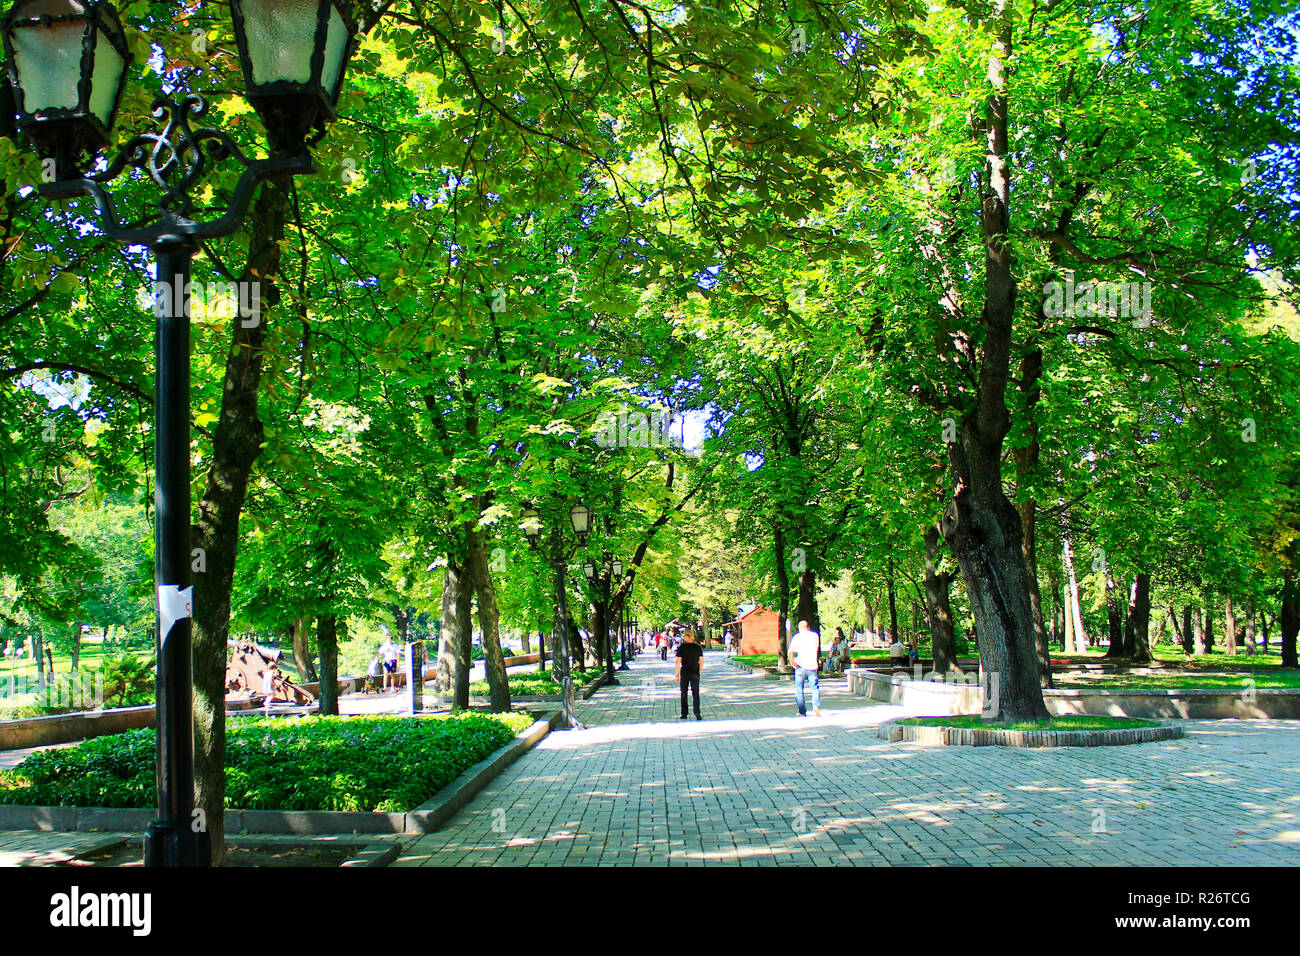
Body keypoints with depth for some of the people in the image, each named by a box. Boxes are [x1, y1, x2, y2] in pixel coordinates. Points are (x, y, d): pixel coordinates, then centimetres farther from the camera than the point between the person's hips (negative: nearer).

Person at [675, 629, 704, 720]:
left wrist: (676, 674, -4)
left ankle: (684, 714, 14)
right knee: (696, 693, 3)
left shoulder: (681, 647, -8)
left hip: (684, 673, -1)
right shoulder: (698, 647, 0)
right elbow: (701, 661, 5)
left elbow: (678, 662, -9)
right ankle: (697, 713, -10)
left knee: (684, 693, 11)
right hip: (695, 673, 1)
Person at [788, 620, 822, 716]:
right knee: (815, 688, 6)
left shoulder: (797, 637, -2)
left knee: (799, 689, 8)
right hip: (812, 665, 1)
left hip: (800, 666, -1)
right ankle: (816, 707, -15)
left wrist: (792, 662, -3)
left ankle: (802, 711, 8)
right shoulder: (815, 635, 7)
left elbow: (790, 651, -13)